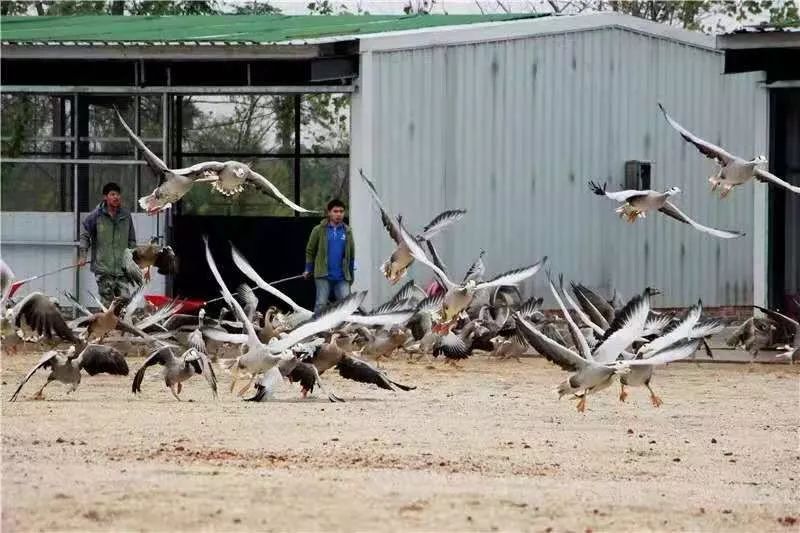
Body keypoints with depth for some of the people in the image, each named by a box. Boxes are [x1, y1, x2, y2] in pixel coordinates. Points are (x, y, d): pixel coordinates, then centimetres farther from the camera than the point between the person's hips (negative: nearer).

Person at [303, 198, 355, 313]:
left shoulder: (347, 231, 8)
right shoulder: (319, 230, 0)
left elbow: (351, 254, 14)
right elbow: (310, 250, 6)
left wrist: (350, 275, 14)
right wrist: (308, 270, 4)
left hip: (342, 278, 3)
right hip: (323, 276, -3)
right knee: (321, 304, -2)